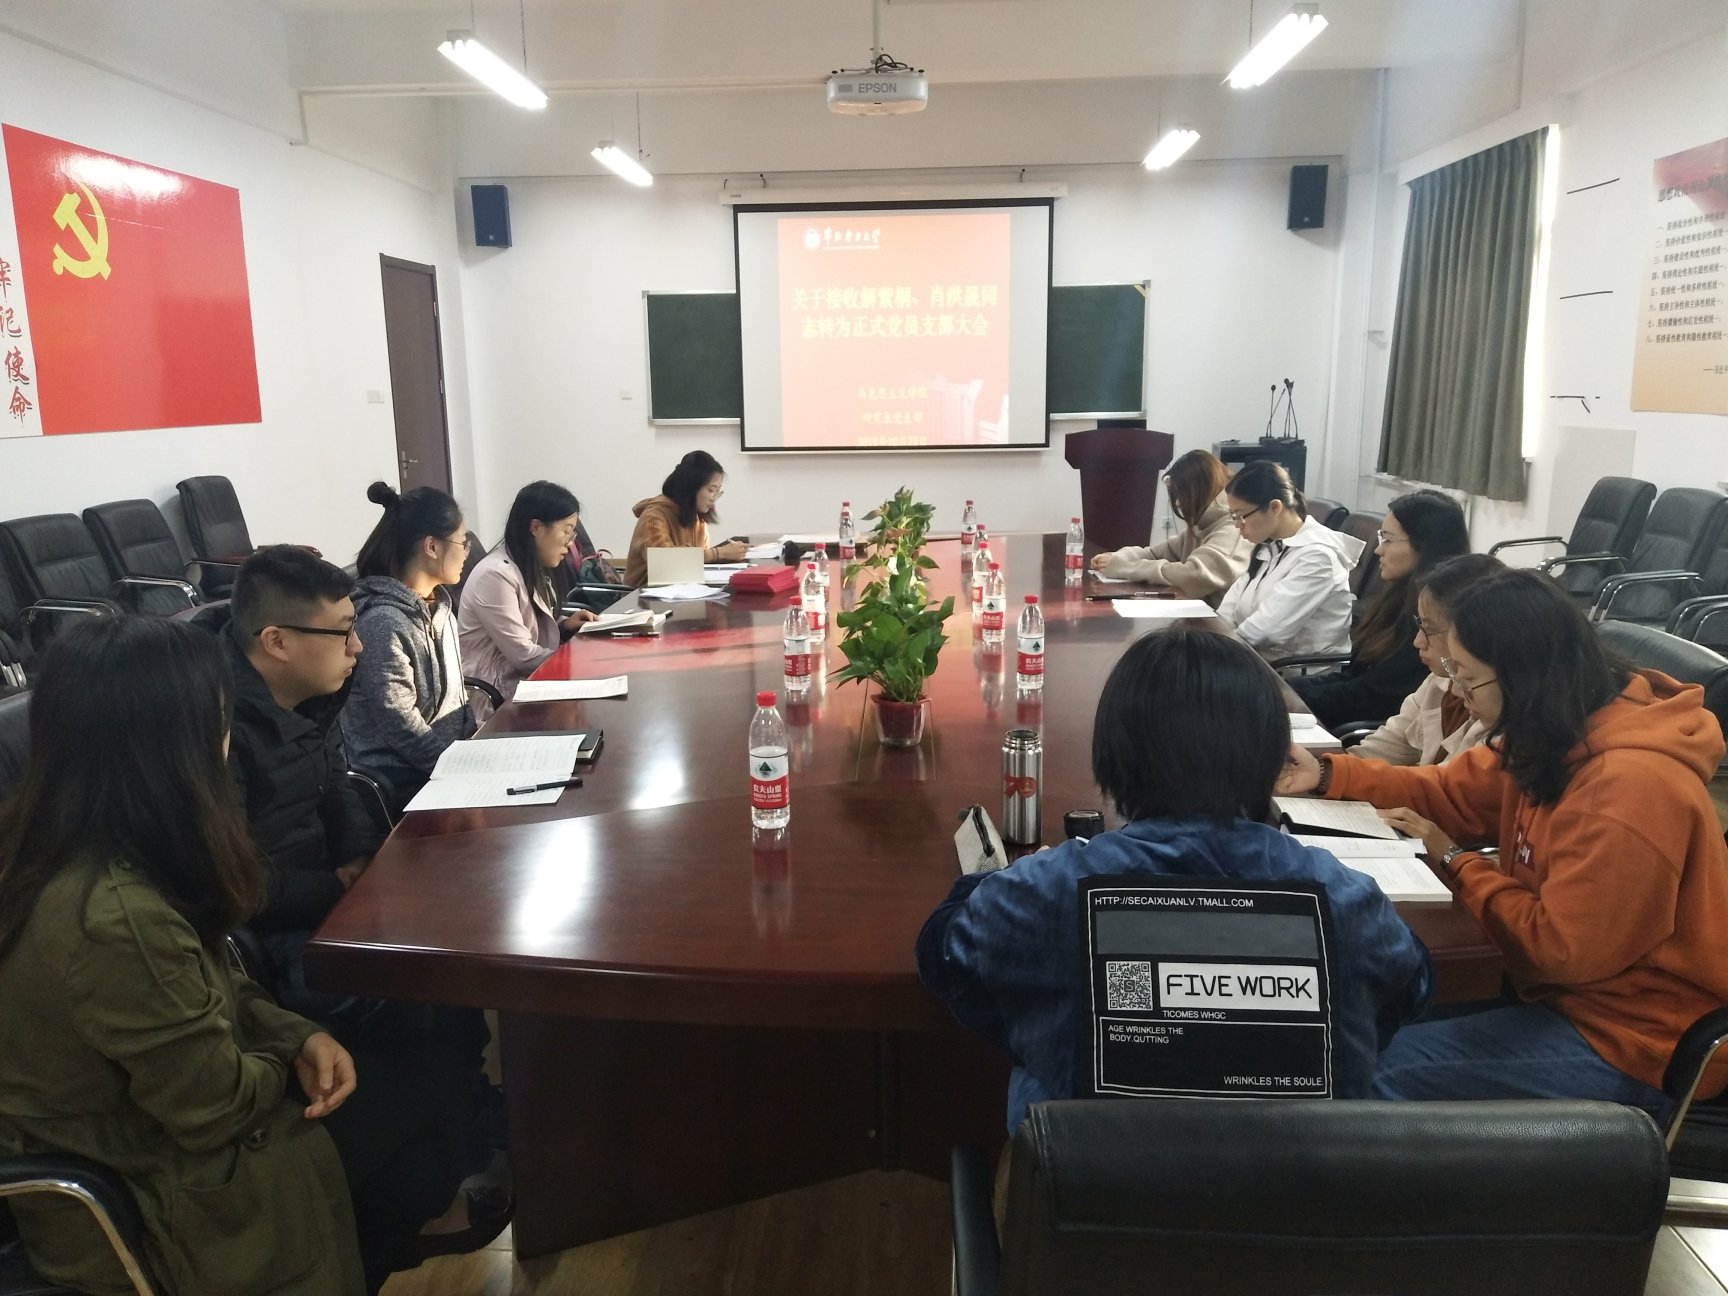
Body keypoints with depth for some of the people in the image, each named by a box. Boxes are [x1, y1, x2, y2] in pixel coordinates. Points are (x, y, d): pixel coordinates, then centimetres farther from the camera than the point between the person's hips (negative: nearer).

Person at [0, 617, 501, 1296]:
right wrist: (290, 1057, -5)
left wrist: (298, 1035, -6)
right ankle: (419, 1225, 38)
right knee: (423, 1090, 6)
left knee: (409, 1054, 12)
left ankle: (404, 1223, 37)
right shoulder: (118, 920, -38)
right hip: (139, 1205, -8)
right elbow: (220, 1107, -25)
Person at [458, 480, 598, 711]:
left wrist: (564, 625, 0)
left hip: (528, 678, 9)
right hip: (499, 693, -9)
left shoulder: (531, 569, 11)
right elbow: (523, 655, -20)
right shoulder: (496, 574, -19)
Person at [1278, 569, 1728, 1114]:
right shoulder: (1557, 740, 0)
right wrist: (1327, 774, 4)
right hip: (1576, 998, 9)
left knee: (1386, 1071, -17)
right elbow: (1453, 791, 15)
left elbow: (1560, 949, -24)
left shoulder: (1627, 788, -29)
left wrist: (1455, 861, -11)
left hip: (1637, 1041, -9)